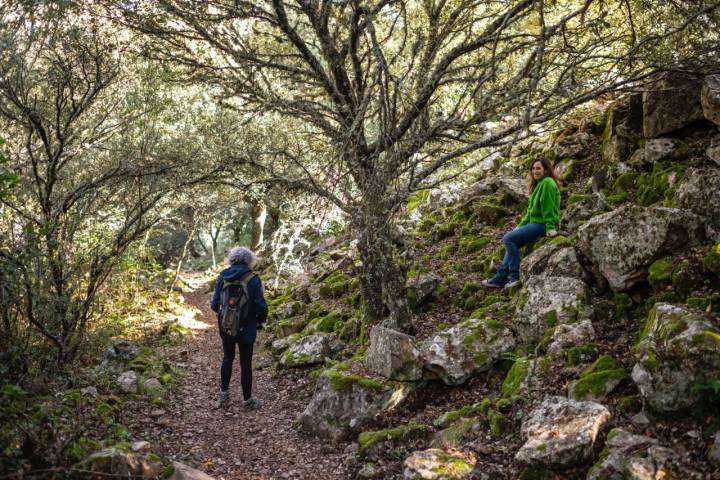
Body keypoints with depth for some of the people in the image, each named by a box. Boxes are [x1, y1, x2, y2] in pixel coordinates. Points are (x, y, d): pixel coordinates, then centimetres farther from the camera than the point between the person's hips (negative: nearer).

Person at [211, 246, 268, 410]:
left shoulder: (222, 278, -4)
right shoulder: (253, 279, -15)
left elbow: (214, 304, -1)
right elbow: (260, 305, -15)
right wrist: (261, 320, 4)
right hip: (246, 328, -3)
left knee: (227, 358, 24)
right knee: (246, 363, 8)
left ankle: (223, 393, 33)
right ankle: (247, 400, 17)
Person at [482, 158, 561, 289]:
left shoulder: (547, 183, -13)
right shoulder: (539, 184, 19)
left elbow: (548, 207, -19)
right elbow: (531, 210, 22)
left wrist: (550, 227, -23)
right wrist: (520, 226, 20)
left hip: (542, 224, -11)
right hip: (536, 222, 11)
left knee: (508, 239, -15)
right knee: (512, 241, 14)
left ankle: (515, 276, -12)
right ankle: (501, 277, 12)